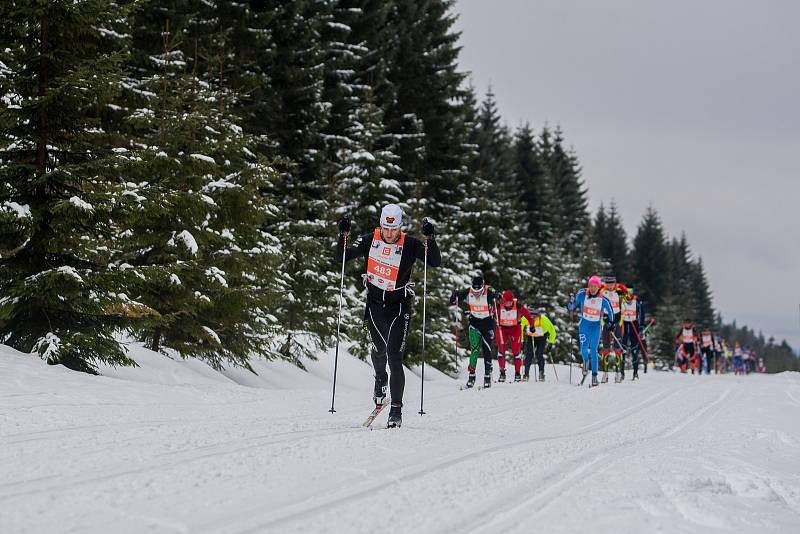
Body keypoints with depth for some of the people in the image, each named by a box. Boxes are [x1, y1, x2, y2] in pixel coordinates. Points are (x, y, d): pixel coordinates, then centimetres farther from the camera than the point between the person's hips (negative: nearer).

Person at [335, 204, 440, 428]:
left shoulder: (410, 244, -11)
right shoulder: (370, 240, -5)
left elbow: (436, 262, -16)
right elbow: (342, 258, -2)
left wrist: (430, 239, -31)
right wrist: (343, 236, -19)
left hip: (399, 305, -2)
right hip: (374, 303, 2)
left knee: (394, 356, -12)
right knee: (379, 349, 6)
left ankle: (396, 409, -9)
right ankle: (380, 378, 43)